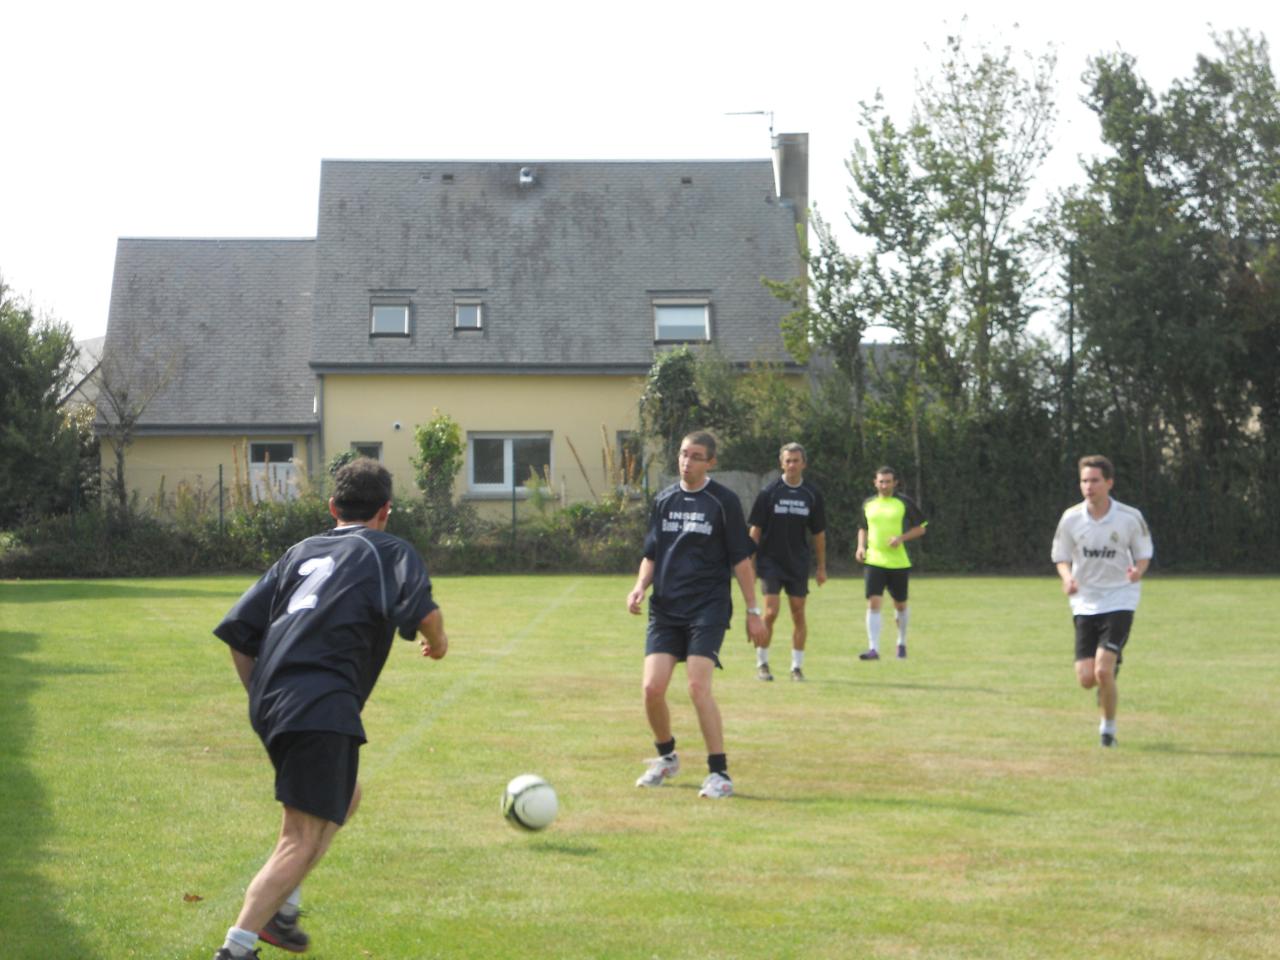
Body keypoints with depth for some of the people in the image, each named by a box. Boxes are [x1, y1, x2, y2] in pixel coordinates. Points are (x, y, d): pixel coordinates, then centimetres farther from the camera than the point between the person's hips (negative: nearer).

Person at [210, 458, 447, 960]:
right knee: (303, 840, -6)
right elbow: (423, 612, -13)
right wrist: (437, 640, 9)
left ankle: (279, 908, 24)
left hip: (269, 705, 7)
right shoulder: (392, 552, 8)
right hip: (321, 708, -7)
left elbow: (238, 632, 18)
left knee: (345, 797, 29)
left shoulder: (301, 552, 23)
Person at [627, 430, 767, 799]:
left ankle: (719, 774, -9)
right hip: (665, 609, 4)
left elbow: (741, 559, 0)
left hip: (708, 607, -4)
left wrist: (753, 611, -2)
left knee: (698, 687, -16)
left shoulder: (723, 501, -1)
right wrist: (640, 587, -1)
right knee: (653, 688, -5)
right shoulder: (664, 501, 11)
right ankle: (666, 757, 21)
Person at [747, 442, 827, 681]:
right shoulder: (768, 493, -3)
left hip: (799, 563, 2)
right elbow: (755, 530, -1)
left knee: (798, 614, 1)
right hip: (771, 561, -2)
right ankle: (762, 663, 5)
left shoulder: (812, 495, 4)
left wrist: (822, 567, 9)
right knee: (771, 612, -9)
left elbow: (819, 533, 10)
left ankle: (797, 666, 9)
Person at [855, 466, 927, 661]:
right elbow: (863, 528, 22)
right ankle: (873, 648, -16)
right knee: (873, 603, -13)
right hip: (874, 562, 1)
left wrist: (901, 538, -14)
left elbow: (920, 528, 2)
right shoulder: (868, 504, 8)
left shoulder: (905, 503, -1)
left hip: (899, 562, -1)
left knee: (900, 605, 12)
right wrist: (861, 546, 3)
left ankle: (902, 643, 34)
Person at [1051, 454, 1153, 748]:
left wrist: (1138, 571, -18)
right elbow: (1061, 557, 8)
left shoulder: (1130, 518, -7)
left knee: (1103, 671, -17)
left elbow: (1144, 554, 5)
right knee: (1086, 679, -3)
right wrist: (1067, 578, -14)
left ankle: (1108, 727, 7)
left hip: (1119, 601, -2)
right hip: (1085, 603, 2)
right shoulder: (1071, 518, -3)